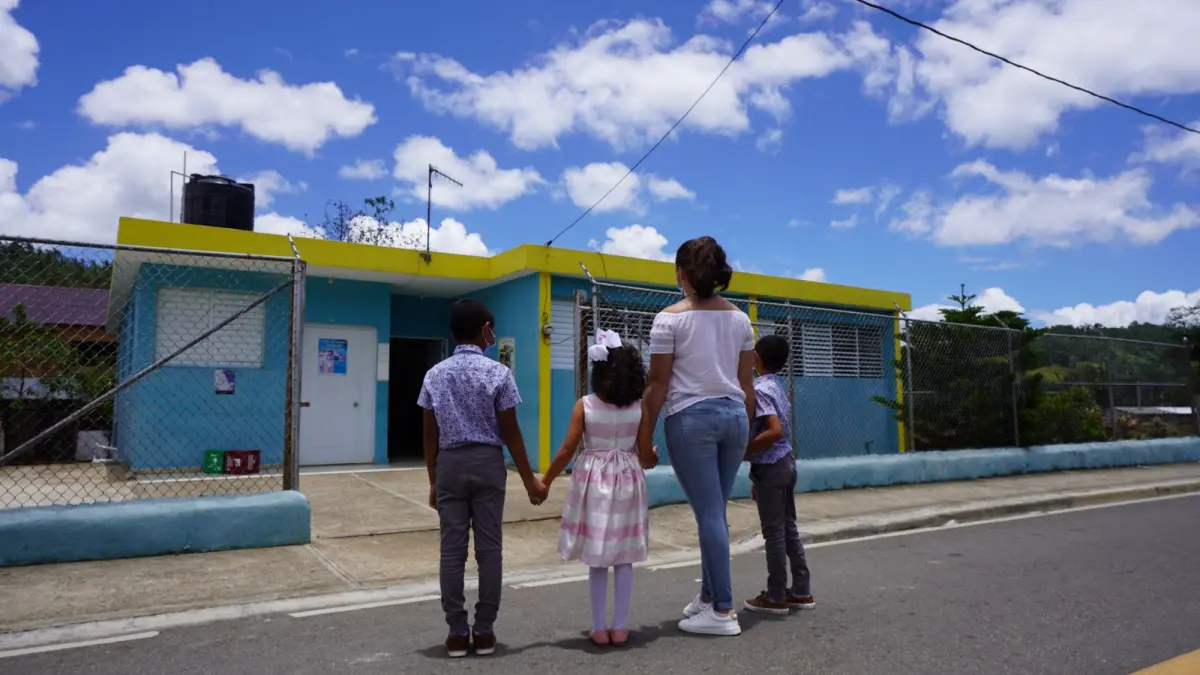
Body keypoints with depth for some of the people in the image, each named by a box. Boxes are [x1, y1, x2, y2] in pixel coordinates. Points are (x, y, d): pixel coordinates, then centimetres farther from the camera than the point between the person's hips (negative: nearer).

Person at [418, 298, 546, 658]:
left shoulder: (435, 374, 3)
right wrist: (529, 479, 3)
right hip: (488, 463, -2)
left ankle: (457, 632, 12)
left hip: (450, 464, 2)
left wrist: (433, 481, 14)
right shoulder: (498, 373, -6)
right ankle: (484, 631, 12)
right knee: (489, 548, 5)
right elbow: (510, 432, -5)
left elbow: (431, 435, 5)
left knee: (452, 550, 6)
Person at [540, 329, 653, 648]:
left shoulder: (584, 406, -9)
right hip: (628, 480, 1)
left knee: (598, 560, 7)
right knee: (623, 558, 10)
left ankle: (600, 628, 13)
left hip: (594, 481, -1)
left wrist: (545, 481, 4)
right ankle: (619, 627, 15)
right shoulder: (639, 407, -4)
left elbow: (567, 450, -8)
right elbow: (644, 450, 1)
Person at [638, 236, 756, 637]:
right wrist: (746, 425, 20)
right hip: (734, 416, 5)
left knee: (709, 513, -1)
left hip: (691, 418, -5)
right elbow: (747, 382, 10)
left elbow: (657, 383, -7)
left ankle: (723, 612, 6)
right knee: (715, 511, 15)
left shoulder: (670, 318, -6)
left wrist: (644, 433, -1)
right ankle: (708, 597, 27)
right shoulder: (739, 318, 9)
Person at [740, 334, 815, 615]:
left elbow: (775, 431, -25)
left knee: (774, 532, -1)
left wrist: (744, 450, -16)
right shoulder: (778, 387, 13)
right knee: (789, 528, 14)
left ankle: (776, 597, 9)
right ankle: (801, 592, 21)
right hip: (785, 463, 9)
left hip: (770, 467, -9)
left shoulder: (760, 389, -15)